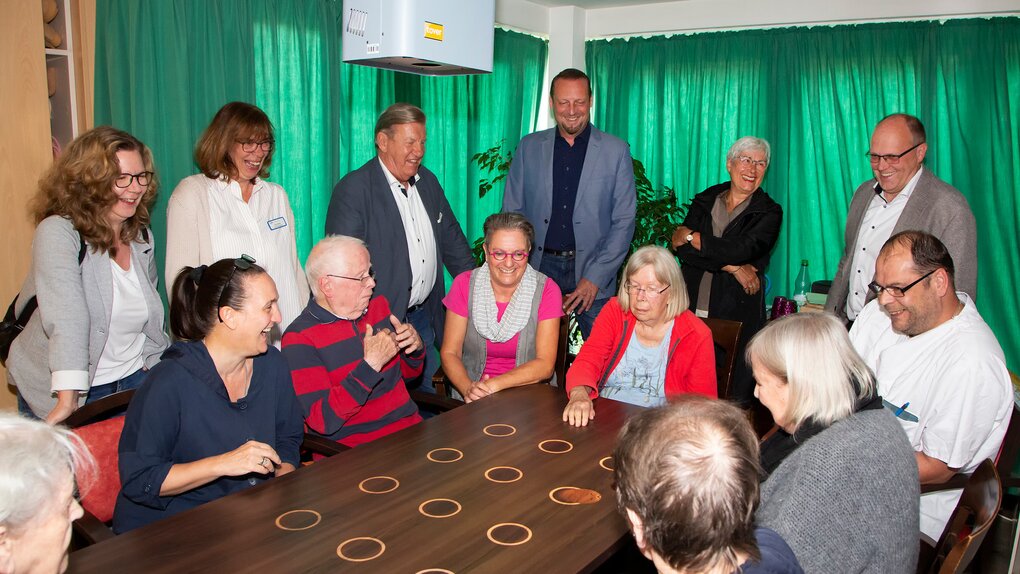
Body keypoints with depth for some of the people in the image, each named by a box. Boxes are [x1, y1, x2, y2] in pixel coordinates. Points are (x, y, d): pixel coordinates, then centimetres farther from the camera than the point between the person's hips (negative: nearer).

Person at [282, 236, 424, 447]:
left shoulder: (378, 306, 11)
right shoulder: (299, 339, -10)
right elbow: (322, 421, -18)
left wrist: (415, 348, 0)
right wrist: (370, 365, -23)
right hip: (355, 452, -6)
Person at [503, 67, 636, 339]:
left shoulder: (616, 151, 2)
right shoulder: (529, 147, 7)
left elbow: (624, 221, -1)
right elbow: (512, 212, 9)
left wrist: (595, 278, -9)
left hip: (593, 270, -1)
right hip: (540, 266, 1)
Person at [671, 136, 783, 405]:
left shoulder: (769, 212, 6)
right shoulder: (705, 201, 13)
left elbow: (743, 249, -13)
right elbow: (681, 247, -3)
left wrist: (691, 237, -4)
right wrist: (732, 267, -11)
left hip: (738, 315, -2)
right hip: (693, 310, 2)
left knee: (735, 400, -4)